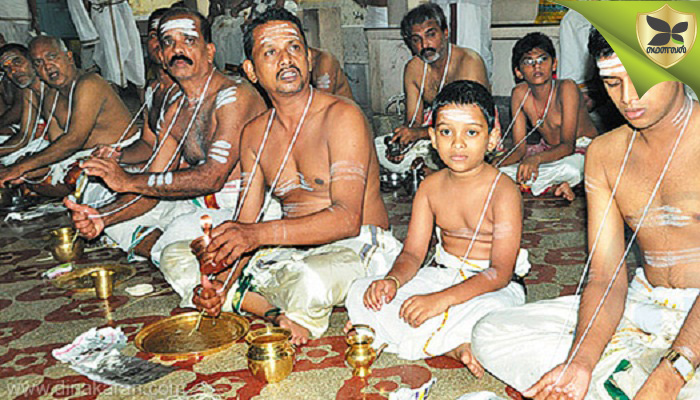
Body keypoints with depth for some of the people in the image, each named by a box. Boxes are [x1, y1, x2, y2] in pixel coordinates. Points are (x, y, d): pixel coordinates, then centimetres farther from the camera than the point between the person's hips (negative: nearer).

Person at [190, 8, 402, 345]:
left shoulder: (342, 116, -13)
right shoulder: (254, 134, 7)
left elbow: (347, 220, -24)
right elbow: (245, 224, 4)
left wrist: (260, 234, -33)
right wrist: (223, 281, -15)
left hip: (358, 247, -6)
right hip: (291, 250, 6)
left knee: (306, 282, -40)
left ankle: (303, 318, -4)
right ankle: (278, 315, -14)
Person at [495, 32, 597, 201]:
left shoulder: (566, 88, -21)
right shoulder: (520, 94, -8)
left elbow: (567, 145, -26)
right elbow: (519, 149, -6)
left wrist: (536, 159, -46)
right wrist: (499, 161, -29)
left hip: (582, 150, -5)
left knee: (570, 170, -41)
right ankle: (555, 184, -12)